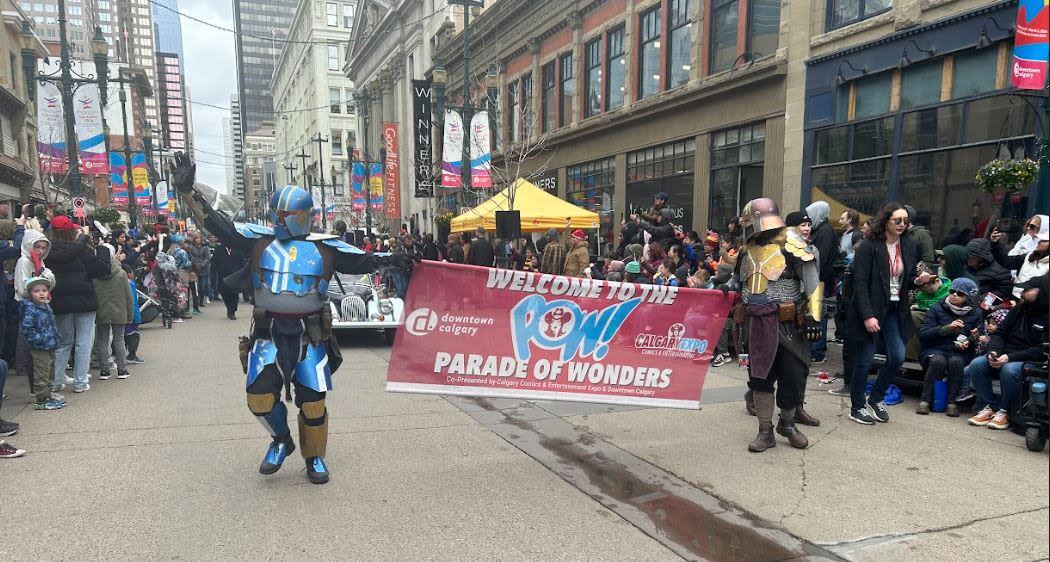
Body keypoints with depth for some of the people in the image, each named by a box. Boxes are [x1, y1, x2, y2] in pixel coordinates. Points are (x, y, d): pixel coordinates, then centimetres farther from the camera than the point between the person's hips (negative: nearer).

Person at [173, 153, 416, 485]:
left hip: (310, 335, -1)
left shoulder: (324, 248, 3)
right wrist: (187, 192, -6)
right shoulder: (259, 240, 5)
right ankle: (281, 441, 21)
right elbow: (217, 224, 2)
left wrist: (393, 261, -17)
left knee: (313, 401, 3)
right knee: (260, 396, -10)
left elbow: (363, 261, -2)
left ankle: (315, 458, 26)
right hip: (269, 333, 1)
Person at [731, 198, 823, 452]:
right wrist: (727, 289, 6)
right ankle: (765, 431, 15)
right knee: (760, 375, 5)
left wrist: (813, 317, -13)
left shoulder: (791, 244, -8)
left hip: (788, 324, -5)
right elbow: (740, 281, 26)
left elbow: (813, 283, -9)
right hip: (758, 324, 5)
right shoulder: (748, 249, 12)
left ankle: (788, 423, 27)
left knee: (793, 375, 3)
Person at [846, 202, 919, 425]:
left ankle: (876, 399, 24)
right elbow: (860, 283, -16)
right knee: (865, 360, 1)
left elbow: (909, 279, 17)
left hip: (895, 310, 6)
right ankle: (857, 407, 17)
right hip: (871, 310, -6)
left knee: (897, 357, 1)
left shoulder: (909, 246, 6)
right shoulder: (868, 246, -12)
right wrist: (867, 316, -21)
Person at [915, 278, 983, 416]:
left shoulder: (976, 313, 10)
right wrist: (947, 328, -15)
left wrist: (968, 343, -13)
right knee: (938, 360, -35)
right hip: (934, 350, -1)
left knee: (956, 361, -34)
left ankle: (952, 402, -24)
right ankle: (925, 400, -27)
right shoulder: (937, 309, 4)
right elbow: (923, 333, -5)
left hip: (959, 354, 1)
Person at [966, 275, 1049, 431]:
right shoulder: (1019, 309, 11)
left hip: (1030, 360, -6)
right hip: (1005, 355, 6)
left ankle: (1004, 412, -17)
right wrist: (993, 351, -10)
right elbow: (999, 333, 11)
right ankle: (989, 406, -9)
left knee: (1009, 370, -37)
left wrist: (1010, 357, -25)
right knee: (976, 365, -20)